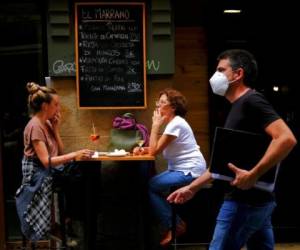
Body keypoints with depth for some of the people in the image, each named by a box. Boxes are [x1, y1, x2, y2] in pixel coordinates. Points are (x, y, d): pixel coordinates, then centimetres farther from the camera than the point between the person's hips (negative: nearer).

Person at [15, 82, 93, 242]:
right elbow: (46, 161, -27)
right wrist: (74, 155, -34)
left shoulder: (47, 124, 8)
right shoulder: (35, 126, -20)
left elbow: (60, 152, 8)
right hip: (38, 177, -9)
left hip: (49, 175, 9)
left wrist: (55, 129, -2)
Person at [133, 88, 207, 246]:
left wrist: (156, 125, -14)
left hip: (190, 171, -10)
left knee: (149, 186, -13)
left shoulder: (176, 124, -19)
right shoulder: (172, 122, 13)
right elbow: (155, 148, 12)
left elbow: (154, 151, -20)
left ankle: (173, 226, -1)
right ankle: (175, 223, 11)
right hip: (180, 169, 10)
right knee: (151, 184, 4)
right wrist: (143, 150, -7)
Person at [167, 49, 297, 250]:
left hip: (246, 200, -9)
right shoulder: (238, 107, 17)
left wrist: (253, 175, -27)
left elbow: (287, 139, -25)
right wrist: (193, 187, 18)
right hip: (256, 198, 9)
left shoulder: (252, 101, -13)